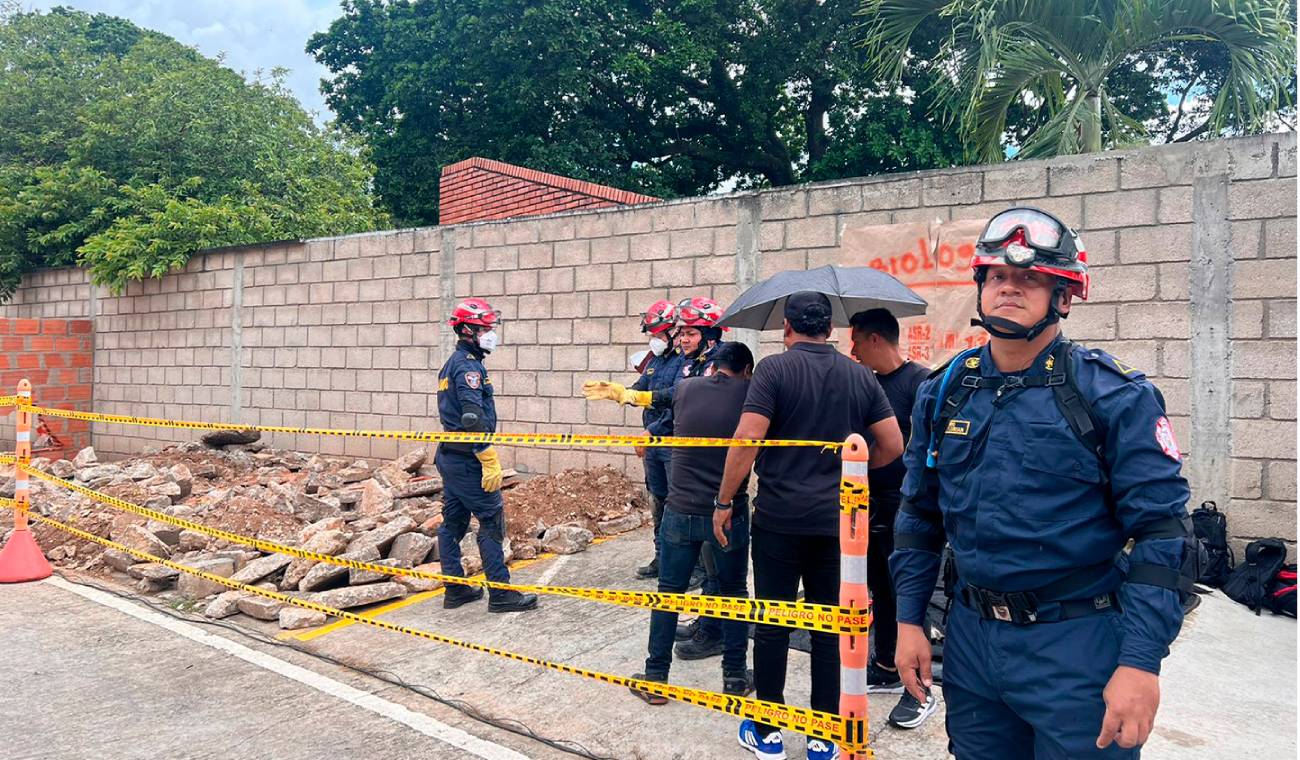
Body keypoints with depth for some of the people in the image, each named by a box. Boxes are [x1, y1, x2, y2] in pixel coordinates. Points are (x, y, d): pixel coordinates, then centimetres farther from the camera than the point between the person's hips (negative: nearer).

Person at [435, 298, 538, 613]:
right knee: (492, 522, -4)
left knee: (452, 522, 12)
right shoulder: (469, 366, -15)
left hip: (449, 455, 10)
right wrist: (490, 462, -23)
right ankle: (500, 593, 0)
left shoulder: (451, 364, 17)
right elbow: (474, 418, -24)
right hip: (467, 460, -10)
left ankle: (455, 590, 20)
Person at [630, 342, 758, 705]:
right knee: (734, 593, 16)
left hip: (681, 511, 1)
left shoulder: (685, 388, 2)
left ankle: (655, 678, 17)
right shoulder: (750, 392, -5)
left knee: (668, 593, 11)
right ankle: (735, 677, 24)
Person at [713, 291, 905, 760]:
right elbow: (892, 445, 6)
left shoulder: (775, 369, -7)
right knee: (829, 627, 11)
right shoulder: (859, 376, 6)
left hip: (779, 517, -3)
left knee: (772, 624, 8)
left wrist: (724, 501, -7)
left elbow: (748, 438, -15)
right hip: (835, 521, 4)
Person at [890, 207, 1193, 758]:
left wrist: (1141, 662, -17)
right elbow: (919, 513, 10)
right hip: (970, 636, 4)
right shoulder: (944, 392, 4)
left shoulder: (1115, 396, -9)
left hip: (1078, 648, -4)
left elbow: (1159, 531, -11)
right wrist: (908, 620, 7)